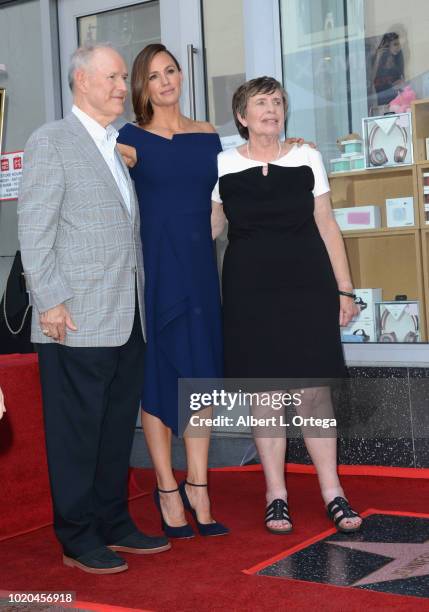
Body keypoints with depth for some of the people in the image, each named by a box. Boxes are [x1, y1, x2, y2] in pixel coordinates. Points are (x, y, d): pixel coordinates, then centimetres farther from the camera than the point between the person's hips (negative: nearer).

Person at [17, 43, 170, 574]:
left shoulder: (120, 148, 19)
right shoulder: (51, 141, -3)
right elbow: (34, 228, -9)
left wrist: (140, 303, 14)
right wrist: (49, 302, -15)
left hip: (128, 320, 7)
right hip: (78, 321, -7)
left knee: (118, 427, 13)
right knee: (77, 431, 1)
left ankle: (113, 524, 25)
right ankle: (78, 539, 13)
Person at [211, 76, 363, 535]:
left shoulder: (306, 158, 8)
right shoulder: (223, 165, 6)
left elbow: (327, 226, 9)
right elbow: (208, 227, 13)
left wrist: (344, 288, 5)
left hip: (307, 284, 0)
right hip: (250, 288, 0)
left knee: (313, 389, -1)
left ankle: (332, 492, 9)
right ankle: (276, 496, 12)